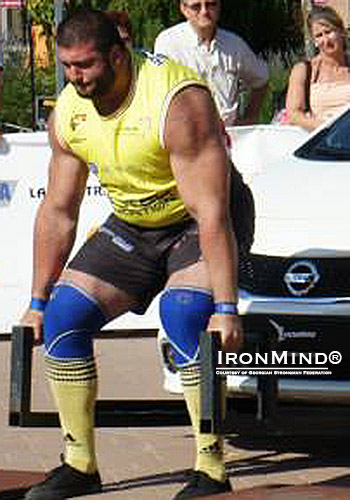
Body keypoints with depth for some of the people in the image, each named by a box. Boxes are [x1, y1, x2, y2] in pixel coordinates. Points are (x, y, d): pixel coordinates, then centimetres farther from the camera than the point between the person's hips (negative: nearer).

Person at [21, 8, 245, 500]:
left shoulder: (178, 102, -31)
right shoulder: (68, 113, -9)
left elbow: (210, 212, -34)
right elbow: (58, 211, 3)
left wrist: (227, 307, -37)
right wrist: (38, 301, 5)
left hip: (197, 223, -7)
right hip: (132, 227, 7)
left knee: (183, 313, -31)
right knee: (62, 316, -6)